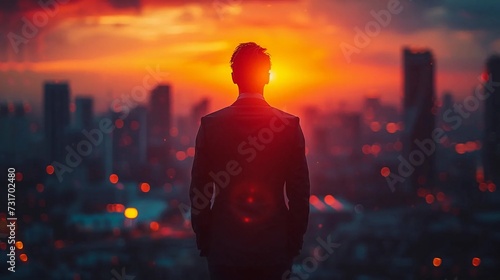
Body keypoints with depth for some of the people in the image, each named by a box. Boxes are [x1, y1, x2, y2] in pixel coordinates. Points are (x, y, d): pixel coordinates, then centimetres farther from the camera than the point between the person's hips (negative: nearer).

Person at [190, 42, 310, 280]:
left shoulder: (211, 125, -4)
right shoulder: (289, 126, -4)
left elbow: (199, 190, -1)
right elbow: (299, 191, -1)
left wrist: (203, 242, 9)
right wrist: (295, 243, 8)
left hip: (224, 246, 0)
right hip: (273, 246, 0)